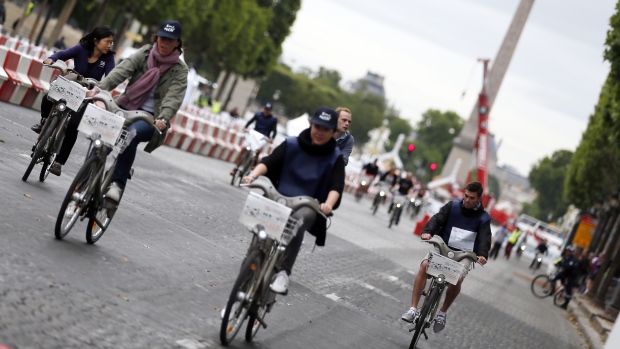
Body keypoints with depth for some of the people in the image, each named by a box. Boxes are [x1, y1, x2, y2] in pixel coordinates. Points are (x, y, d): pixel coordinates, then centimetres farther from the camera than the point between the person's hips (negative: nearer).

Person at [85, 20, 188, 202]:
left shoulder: (180, 70, 1)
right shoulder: (144, 54, 6)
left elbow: (173, 98, -13)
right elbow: (122, 71, -10)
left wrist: (163, 118, -34)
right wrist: (99, 88, -27)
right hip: (126, 108, 3)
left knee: (130, 136, -33)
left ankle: (118, 183, -26)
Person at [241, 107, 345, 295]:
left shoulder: (335, 158, 1)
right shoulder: (291, 145, 4)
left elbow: (336, 186, -12)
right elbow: (269, 162, -7)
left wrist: (328, 204, -33)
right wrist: (253, 175, -28)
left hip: (308, 207, -3)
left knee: (299, 219, -35)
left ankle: (283, 272, -38)